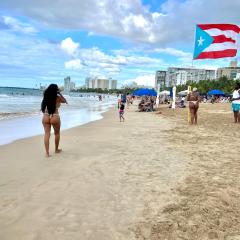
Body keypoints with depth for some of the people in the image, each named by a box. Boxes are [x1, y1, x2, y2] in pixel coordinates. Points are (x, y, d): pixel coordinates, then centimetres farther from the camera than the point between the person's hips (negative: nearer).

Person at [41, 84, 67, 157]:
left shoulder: (46, 97, 5)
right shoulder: (58, 97, -5)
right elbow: (65, 101, 13)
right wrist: (60, 94, 8)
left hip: (45, 117, 3)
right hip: (55, 117, -3)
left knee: (47, 134, 3)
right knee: (57, 133, 17)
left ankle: (47, 152, -3)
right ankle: (56, 149, 31)